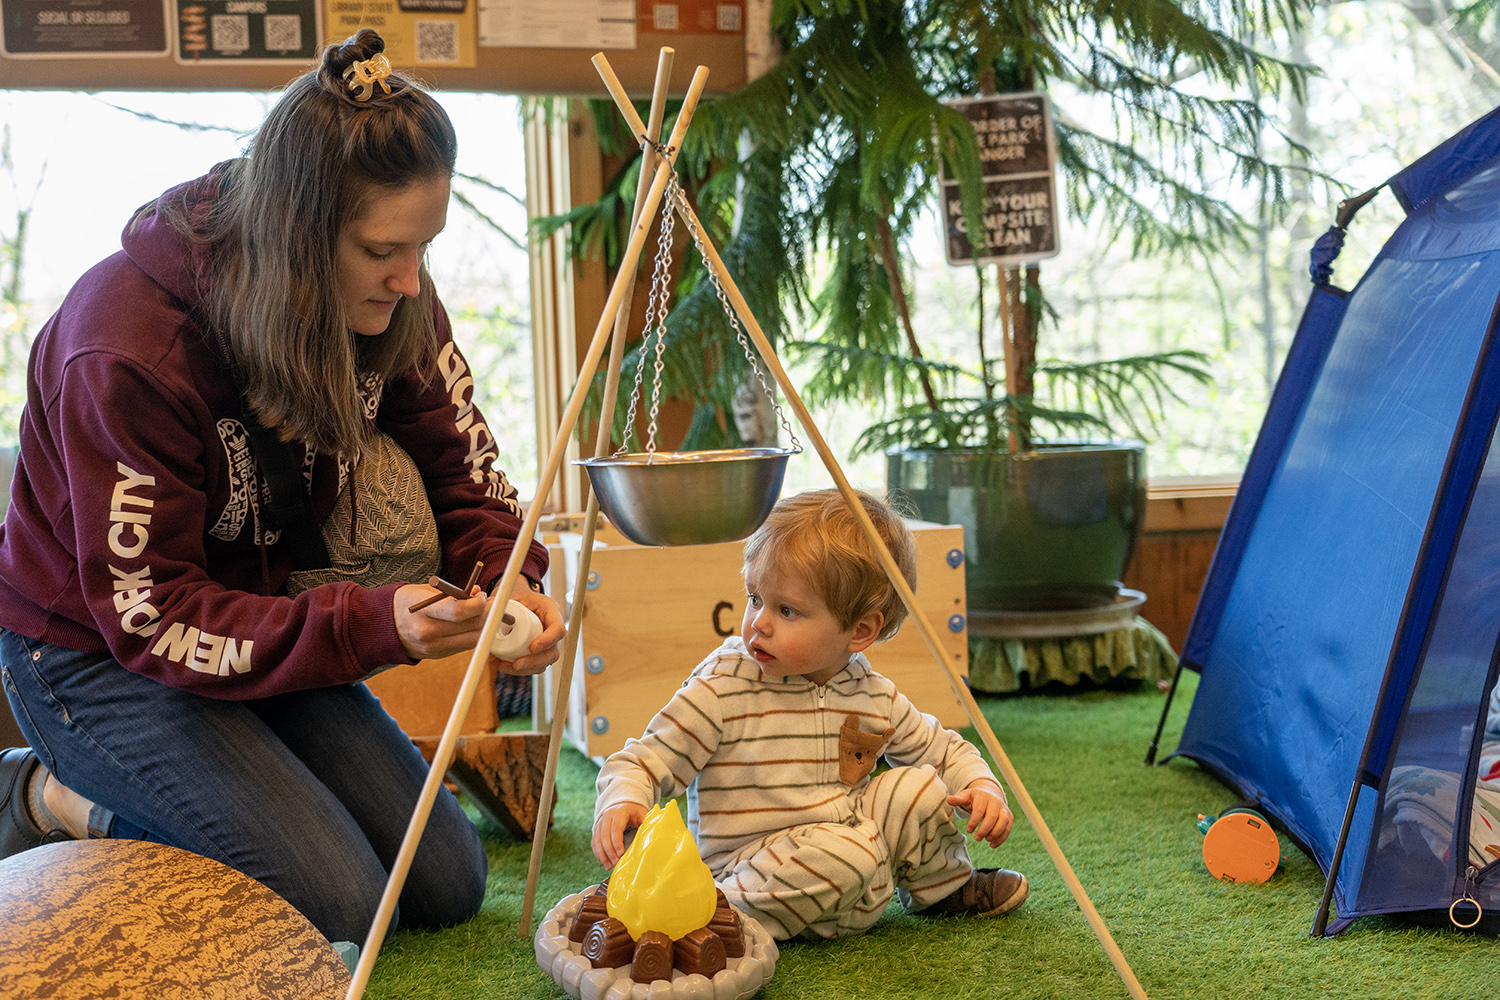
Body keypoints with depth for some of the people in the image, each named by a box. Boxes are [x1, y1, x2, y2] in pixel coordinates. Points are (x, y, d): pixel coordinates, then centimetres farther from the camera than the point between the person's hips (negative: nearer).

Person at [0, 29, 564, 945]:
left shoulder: (389, 301, -12)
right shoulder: (128, 352, -31)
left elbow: (464, 464, -2)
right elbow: (149, 617, -28)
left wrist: (512, 586, -24)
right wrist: (371, 623, -39)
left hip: (267, 619, 7)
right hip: (96, 651, -7)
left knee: (449, 886, 4)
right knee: (342, 904, -20)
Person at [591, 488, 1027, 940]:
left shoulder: (875, 698, 1)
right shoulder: (721, 690, -14)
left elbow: (944, 750, 16)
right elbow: (644, 762, -12)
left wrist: (983, 787, -3)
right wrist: (622, 802, -33)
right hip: (757, 869, -6)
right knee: (843, 858, -33)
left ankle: (941, 887, 20)